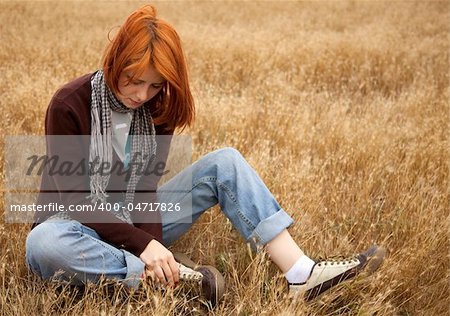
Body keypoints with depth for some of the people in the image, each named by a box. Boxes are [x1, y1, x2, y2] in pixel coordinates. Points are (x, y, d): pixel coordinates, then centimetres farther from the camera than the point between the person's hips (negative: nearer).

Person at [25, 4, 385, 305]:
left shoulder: (158, 108, -5)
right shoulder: (69, 106, -21)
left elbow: (145, 186, -10)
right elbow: (77, 199, -22)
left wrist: (152, 242, -28)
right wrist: (144, 246, -31)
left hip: (134, 221, 5)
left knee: (225, 163, -12)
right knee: (43, 244, -42)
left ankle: (302, 274, -25)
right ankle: (176, 279, -37)